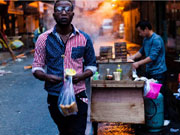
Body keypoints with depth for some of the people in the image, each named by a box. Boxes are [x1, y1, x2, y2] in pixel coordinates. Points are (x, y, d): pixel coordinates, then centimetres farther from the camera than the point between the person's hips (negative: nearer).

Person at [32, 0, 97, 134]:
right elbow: (37, 68, 3)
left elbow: (91, 65, 7)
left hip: (78, 98, -1)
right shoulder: (44, 39, -2)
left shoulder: (84, 38, -1)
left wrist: (81, 76, -15)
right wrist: (46, 77, -20)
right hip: (54, 97, 2)